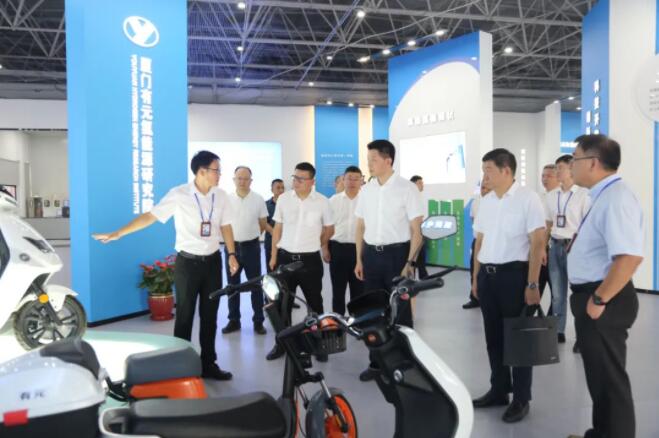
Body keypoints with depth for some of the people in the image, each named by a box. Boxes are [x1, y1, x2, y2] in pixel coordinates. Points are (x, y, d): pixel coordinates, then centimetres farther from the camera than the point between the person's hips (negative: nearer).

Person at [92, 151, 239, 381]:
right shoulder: (178, 195, -12)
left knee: (210, 316, 10)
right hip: (187, 263, -4)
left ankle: (208, 364, 21)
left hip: (212, 261, 4)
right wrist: (117, 234, -15)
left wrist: (231, 254, -1)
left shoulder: (221, 196, 0)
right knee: (184, 316, 4)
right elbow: (149, 216, -12)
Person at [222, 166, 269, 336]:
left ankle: (258, 321, 14)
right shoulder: (227, 199, -2)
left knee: (256, 285, 5)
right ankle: (234, 320, 21)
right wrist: (233, 238, 8)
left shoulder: (258, 199, -3)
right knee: (232, 285, 10)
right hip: (232, 247, 1)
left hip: (251, 247, -1)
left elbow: (263, 224, 6)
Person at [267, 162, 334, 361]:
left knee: (315, 304, 9)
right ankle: (282, 343, 23)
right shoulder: (283, 199, 1)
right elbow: (277, 229, 7)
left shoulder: (322, 202, -5)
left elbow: (329, 228, 9)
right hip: (285, 258, 2)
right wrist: (274, 256, 6)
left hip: (311, 260, -2)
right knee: (283, 304, 10)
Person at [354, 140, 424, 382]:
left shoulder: (407, 188, -7)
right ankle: (377, 362, 25)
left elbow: (416, 230, -8)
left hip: (397, 254, -5)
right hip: (371, 255, 5)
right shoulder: (366, 190, 8)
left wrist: (410, 263, -14)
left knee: (400, 312, 5)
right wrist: (359, 259, 10)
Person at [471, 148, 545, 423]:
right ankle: (498, 390, 29)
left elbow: (537, 243, -11)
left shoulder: (528, 199, -8)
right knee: (493, 336, 14)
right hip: (487, 275, 6)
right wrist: (476, 277, 13)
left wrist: (532, 284, -16)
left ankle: (521, 398, 19)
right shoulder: (485, 202, 11)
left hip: (514, 274, -6)